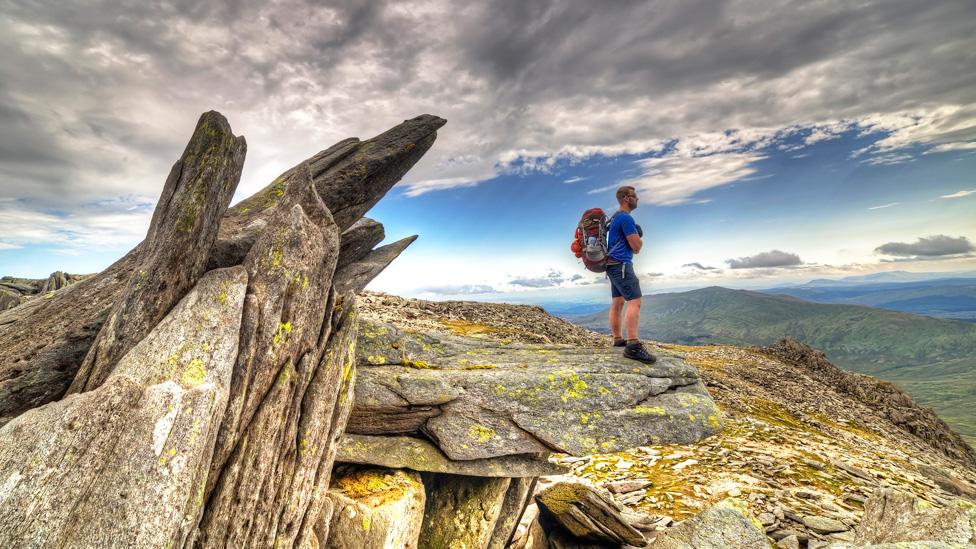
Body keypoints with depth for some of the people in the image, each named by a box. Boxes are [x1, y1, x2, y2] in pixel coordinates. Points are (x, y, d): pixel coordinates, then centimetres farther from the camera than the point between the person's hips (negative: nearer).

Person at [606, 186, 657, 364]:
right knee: (634, 301, -18)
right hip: (621, 264, -11)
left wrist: (636, 241, 9)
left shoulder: (616, 217, 20)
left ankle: (618, 339, 15)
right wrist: (639, 238, 8)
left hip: (614, 264, 11)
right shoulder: (625, 217, -12)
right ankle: (633, 346, -26)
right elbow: (637, 245, -12)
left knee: (617, 302, 10)